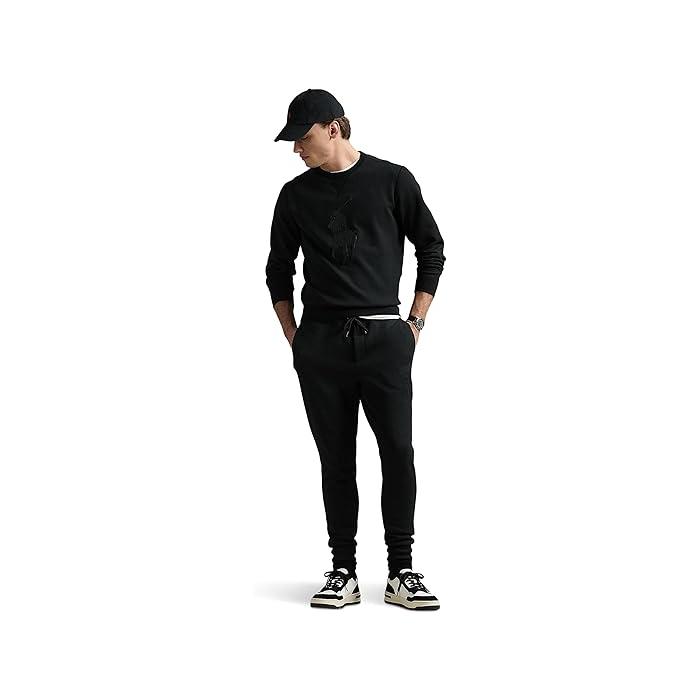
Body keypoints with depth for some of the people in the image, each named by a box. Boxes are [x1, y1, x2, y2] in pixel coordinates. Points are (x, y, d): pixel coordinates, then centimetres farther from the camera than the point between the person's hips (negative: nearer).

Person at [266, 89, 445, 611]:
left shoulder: (392, 181, 3)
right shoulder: (296, 196, 9)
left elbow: (432, 248, 8)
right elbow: (279, 270, 17)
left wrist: (415, 323, 3)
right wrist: (293, 336, 9)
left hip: (385, 338, -2)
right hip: (320, 344, 2)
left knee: (399, 454, -5)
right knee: (336, 461, 4)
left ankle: (402, 572, 4)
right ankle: (344, 572, 11)